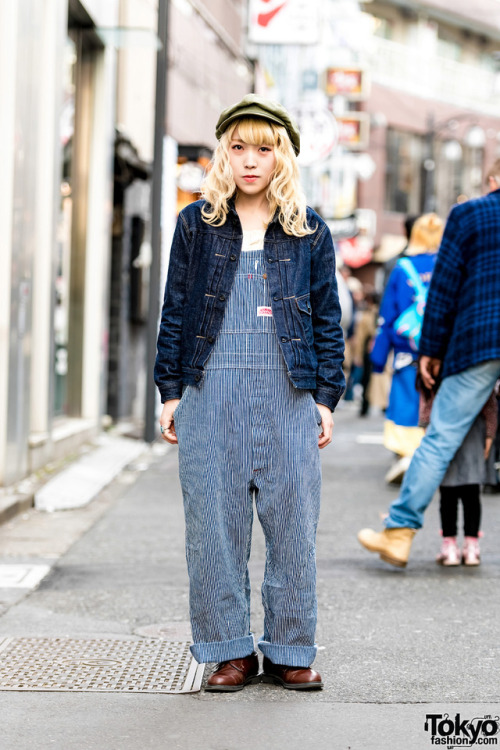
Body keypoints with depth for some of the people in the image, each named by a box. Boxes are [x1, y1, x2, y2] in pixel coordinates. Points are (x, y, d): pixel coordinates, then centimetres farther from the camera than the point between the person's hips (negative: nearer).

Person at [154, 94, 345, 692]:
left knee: (292, 519, 1)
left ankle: (290, 651, 11)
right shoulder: (197, 224, 9)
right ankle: (229, 649, 11)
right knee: (214, 519, 1)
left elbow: (327, 317, 10)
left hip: (289, 394, 0)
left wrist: (327, 397, 4)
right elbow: (175, 311, 9)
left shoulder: (309, 232, 9)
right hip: (212, 390, 0)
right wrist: (170, 391, 4)